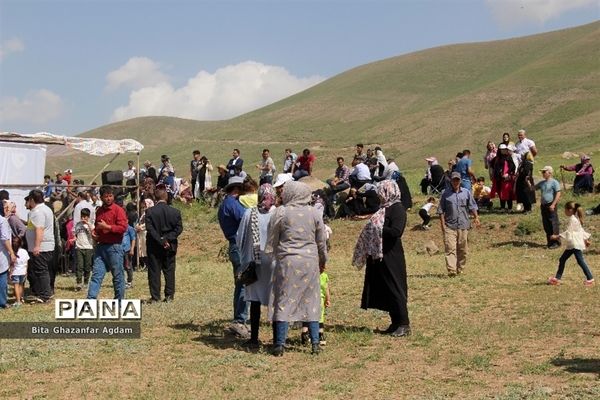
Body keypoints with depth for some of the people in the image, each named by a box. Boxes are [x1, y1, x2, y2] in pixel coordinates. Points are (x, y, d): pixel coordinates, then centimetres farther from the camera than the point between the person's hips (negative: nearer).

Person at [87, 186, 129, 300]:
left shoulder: (118, 210, -5)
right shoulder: (99, 211, 17)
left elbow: (123, 227, -15)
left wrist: (107, 227, -14)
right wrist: (94, 231, 11)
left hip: (114, 247, -6)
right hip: (100, 246, 6)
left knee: (117, 275, 2)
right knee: (96, 274, -1)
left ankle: (119, 300, 12)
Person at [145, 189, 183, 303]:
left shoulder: (149, 211, -7)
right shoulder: (175, 212, 0)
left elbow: (149, 228, -13)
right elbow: (179, 228, -4)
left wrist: (161, 240, -12)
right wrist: (167, 239, -8)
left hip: (154, 246, -2)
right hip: (170, 246, 2)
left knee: (154, 271, 4)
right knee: (169, 271, 10)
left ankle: (155, 296, 4)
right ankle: (169, 296, 10)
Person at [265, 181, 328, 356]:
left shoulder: (281, 213, -4)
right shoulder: (315, 213, 4)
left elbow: (271, 240, 2)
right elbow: (322, 242, 11)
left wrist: (272, 255, 17)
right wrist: (323, 261, 25)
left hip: (287, 261, -2)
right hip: (310, 262, 2)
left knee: (284, 301, 2)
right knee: (311, 301, 10)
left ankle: (280, 344, 2)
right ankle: (315, 343, 10)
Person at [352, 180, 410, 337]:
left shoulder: (397, 209, -14)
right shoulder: (386, 208, 15)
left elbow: (396, 231, -25)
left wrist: (377, 227, -19)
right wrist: (372, 223, 5)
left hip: (391, 256, -10)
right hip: (380, 255, 10)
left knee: (394, 289, -5)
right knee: (385, 290, 12)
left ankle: (404, 325, 2)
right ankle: (396, 323, 19)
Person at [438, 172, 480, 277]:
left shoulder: (466, 192, 10)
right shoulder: (446, 193, 6)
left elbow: (472, 206, 12)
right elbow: (441, 210, 7)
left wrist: (476, 217, -3)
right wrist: (442, 223, -1)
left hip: (463, 225, 2)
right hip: (449, 226, -2)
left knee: (463, 249, 7)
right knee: (450, 248, -13)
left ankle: (460, 269, 18)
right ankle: (451, 270, -20)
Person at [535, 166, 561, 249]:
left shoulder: (554, 182, -8)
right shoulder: (542, 183, 13)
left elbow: (558, 194, -12)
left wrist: (553, 204, -18)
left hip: (551, 205, -7)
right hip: (543, 205, 7)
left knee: (553, 223, -6)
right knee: (545, 224, 10)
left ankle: (556, 242, 0)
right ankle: (550, 241, 20)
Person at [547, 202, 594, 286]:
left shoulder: (572, 219, -14)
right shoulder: (576, 219, 16)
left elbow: (568, 232, -18)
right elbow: (581, 230, 22)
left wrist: (557, 236, -18)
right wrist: (586, 239, 27)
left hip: (576, 244, -11)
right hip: (572, 245, 11)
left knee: (580, 261, -10)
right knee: (562, 259, 11)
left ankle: (590, 279, -6)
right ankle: (557, 278, 14)